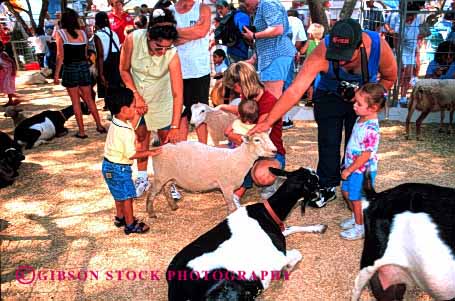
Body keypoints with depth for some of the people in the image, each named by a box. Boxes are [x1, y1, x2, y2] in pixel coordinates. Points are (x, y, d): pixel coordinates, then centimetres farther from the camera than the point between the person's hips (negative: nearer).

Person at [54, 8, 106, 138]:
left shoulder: (60, 33, -5)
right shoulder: (82, 33, 4)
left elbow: (60, 56, -9)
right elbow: (85, 54, 7)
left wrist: (56, 74, -4)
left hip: (70, 68, -3)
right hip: (84, 67, 3)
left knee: (75, 101, 4)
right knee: (89, 99, 15)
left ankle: (81, 131, 7)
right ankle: (99, 126, 17)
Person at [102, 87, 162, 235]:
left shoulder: (117, 122, -1)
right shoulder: (124, 132, -29)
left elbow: (130, 127, 19)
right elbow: (131, 154, -26)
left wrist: (137, 115, 6)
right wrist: (150, 152, -17)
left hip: (111, 166, 10)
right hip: (118, 168, -10)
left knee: (120, 194, 23)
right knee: (127, 196, 3)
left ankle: (120, 217, 39)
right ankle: (130, 224, 14)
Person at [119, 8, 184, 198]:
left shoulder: (172, 55, -32)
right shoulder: (133, 39, -28)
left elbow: (178, 94, -32)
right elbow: (124, 70, -11)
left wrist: (175, 127, -33)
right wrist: (136, 95, -18)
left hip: (162, 99, -2)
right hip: (137, 95, 2)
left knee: (167, 139, 3)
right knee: (141, 136, 13)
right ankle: (142, 179, 28)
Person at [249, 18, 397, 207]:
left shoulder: (379, 47, -31)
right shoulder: (322, 53, -37)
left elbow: (389, 78, -8)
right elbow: (295, 90, -40)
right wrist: (268, 122, -44)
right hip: (329, 97, -1)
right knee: (328, 143, -2)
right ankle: (327, 188, 17)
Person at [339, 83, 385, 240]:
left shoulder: (371, 129, -30)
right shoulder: (361, 119, -1)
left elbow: (365, 156, -26)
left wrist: (349, 170, -18)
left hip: (362, 170, -9)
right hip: (352, 166, 9)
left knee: (357, 199, 7)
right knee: (346, 192, 22)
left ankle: (360, 227, 26)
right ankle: (355, 217, 43)